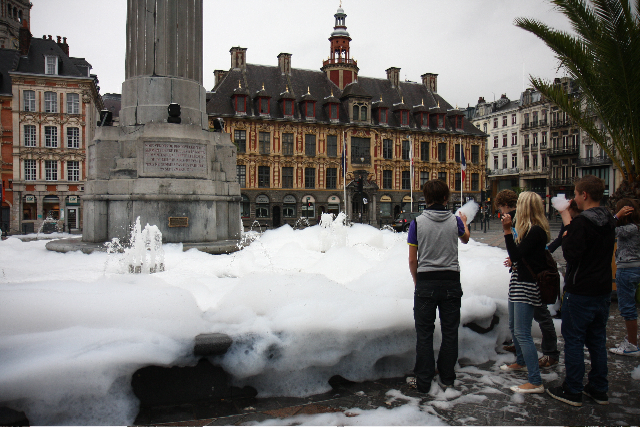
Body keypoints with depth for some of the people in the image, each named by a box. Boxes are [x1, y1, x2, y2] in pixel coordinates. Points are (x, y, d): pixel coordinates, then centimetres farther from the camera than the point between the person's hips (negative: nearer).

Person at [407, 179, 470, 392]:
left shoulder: (417, 223, -7)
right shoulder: (455, 221, -2)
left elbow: (412, 260, -5)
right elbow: (465, 238, 23)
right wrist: (464, 222, 44)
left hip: (426, 283, -1)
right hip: (451, 281, 2)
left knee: (424, 333, 7)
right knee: (450, 331, 13)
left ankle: (423, 381, 14)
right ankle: (447, 378, 23)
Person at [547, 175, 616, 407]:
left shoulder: (581, 222, -20)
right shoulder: (609, 221, 7)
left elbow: (571, 255, -21)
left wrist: (567, 234, -7)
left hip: (580, 292, -8)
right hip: (603, 290, 8)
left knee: (573, 340, 3)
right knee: (597, 340, 17)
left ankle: (572, 391, 12)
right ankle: (599, 389, 26)